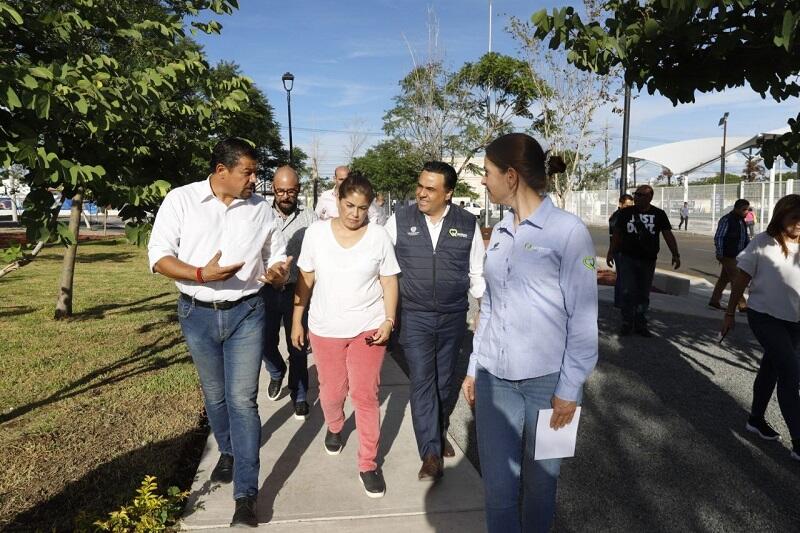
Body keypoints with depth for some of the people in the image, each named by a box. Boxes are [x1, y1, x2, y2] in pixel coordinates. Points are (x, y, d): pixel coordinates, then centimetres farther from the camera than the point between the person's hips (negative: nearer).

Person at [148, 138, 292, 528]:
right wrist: (201, 274, -24)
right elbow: (159, 256, -8)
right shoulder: (181, 200, -5)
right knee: (214, 394, 18)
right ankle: (228, 452, 44)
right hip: (198, 314, 1)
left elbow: (277, 255, 8)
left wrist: (278, 273, -16)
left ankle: (246, 494, 4)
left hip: (246, 313, 0)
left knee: (242, 400, -3)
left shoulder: (260, 207, 0)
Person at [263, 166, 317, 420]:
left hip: (297, 291, -2)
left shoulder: (309, 219, -5)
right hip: (267, 290, 2)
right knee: (267, 342, 14)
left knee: (298, 347, 8)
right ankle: (277, 373, 46)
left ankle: (299, 396, 26)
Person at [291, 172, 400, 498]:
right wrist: (297, 321, 5)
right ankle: (334, 428, 47)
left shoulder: (378, 236, -4)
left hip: (368, 328, -1)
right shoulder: (316, 232, -2)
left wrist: (389, 320, -9)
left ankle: (368, 463, 16)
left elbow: (389, 282, 1)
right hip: (325, 329, 1)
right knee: (331, 392, 13)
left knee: (365, 395, 0)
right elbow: (305, 280, 4)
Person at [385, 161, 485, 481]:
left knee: (445, 382, 15)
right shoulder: (399, 220, -3)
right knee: (422, 382, -2)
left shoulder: (467, 224, -1)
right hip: (415, 317, -1)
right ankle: (431, 454, 9)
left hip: (453, 317, 2)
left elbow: (477, 274, 5)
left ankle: (440, 433, 40)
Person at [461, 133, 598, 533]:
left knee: (539, 481, 14)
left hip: (546, 379, -4)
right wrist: (474, 367, 13)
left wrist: (569, 389, -10)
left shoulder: (567, 230, -9)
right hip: (495, 378, 4)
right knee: (497, 484, 7)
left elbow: (583, 318, -9)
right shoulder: (499, 233, 8)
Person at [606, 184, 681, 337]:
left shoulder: (659, 214, 2)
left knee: (643, 294, 9)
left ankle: (640, 324, 20)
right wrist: (611, 252, 4)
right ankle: (627, 323, 10)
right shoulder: (626, 212, 2)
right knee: (627, 292, -5)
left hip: (648, 260, 1)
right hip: (627, 258, -1)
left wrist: (675, 254, -11)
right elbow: (617, 234, 7)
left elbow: (668, 235, -2)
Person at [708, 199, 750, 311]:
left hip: (736, 256, 9)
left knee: (724, 278, 13)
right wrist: (719, 254, -18)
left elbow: (745, 237, 23)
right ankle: (742, 306, -4)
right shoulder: (726, 220, -14)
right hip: (728, 256, -9)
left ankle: (714, 301, 21)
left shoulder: (741, 220, 14)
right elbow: (718, 237, -17)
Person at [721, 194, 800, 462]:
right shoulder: (762, 243, -11)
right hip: (765, 317, -5)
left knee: (772, 368, 17)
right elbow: (742, 279, -5)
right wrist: (730, 313, -2)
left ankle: (756, 419, 35)